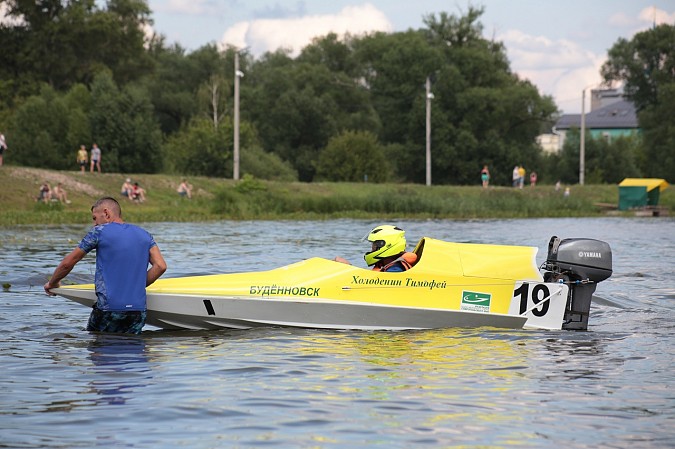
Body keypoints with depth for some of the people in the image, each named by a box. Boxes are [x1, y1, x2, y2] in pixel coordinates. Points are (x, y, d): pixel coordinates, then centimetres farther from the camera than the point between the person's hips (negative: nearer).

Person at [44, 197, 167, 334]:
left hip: (108, 308, -4)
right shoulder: (144, 235, 14)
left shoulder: (99, 232, 2)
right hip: (139, 309, 4)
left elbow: (67, 263, 8)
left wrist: (52, 283, 25)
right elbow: (160, 266, 4)